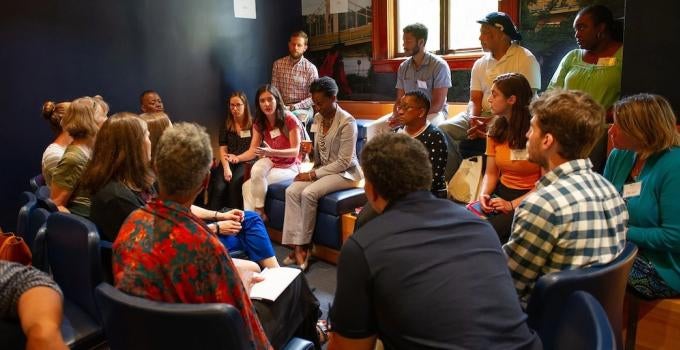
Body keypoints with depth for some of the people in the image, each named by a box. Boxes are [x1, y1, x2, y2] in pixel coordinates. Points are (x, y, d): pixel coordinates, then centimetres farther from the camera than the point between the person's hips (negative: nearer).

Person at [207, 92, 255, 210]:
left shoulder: (253, 124, 3)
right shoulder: (226, 125, 13)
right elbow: (223, 149, 4)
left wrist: (238, 158, -16)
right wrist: (226, 168, -13)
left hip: (246, 162, -3)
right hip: (228, 162, 3)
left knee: (235, 183, -32)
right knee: (219, 187, -25)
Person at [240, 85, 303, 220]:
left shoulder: (289, 119, -20)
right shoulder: (259, 123, -2)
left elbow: (295, 151, -21)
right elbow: (252, 151, -5)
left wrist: (271, 152, -36)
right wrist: (238, 158, -27)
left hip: (290, 165, -5)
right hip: (271, 161, 5)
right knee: (256, 170, -27)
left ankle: (259, 212, -1)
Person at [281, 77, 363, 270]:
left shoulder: (347, 122, -16)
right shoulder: (318, 118, 6)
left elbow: (344, 162, -18)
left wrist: (313, 174, -19)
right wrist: (310, 149, -7)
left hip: (345, 173, -7)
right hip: (323, 168, 7)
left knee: (309, 193, -29)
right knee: (291, 191, -18)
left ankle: (305, 246, -12)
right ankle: (298, 246, -20)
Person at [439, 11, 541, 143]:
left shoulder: (526, 59, -5)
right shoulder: (479, 64, 12)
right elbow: (475, 100, 8)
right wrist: (473, 120, -16)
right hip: (482, 116, 5)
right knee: (442, 130, -16)